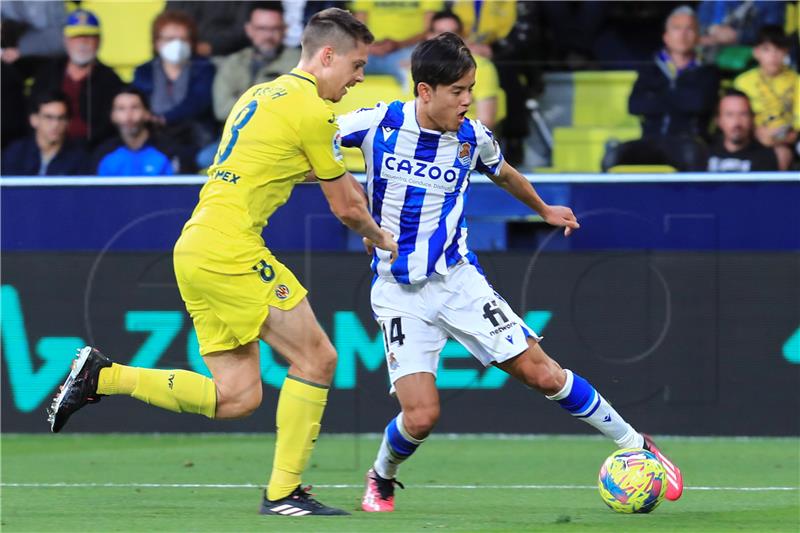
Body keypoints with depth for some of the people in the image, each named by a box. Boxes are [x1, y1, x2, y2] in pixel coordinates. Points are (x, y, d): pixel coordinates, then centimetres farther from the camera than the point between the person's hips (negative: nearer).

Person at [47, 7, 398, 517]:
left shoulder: (261, 95, 19)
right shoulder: (311, 108, -8)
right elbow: (346, 207, -1)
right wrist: (381, 240, 19)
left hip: (195, 249, 9)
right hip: (230, 249, -9)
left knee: (236, 396, 7)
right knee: (316, 358, -4)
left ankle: (101, 375, 6)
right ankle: (283, 493, -2)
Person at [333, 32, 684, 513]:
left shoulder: (472, 137, -4)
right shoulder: (379, 123, -13)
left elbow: (504, 174, 20)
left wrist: (544, 209, 35)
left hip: (457, 277, 2)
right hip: (398, 291, -2)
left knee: (541, 372, -6)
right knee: (421, 416, -15)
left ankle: (637, 447, 9)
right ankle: (381, 480, 17)